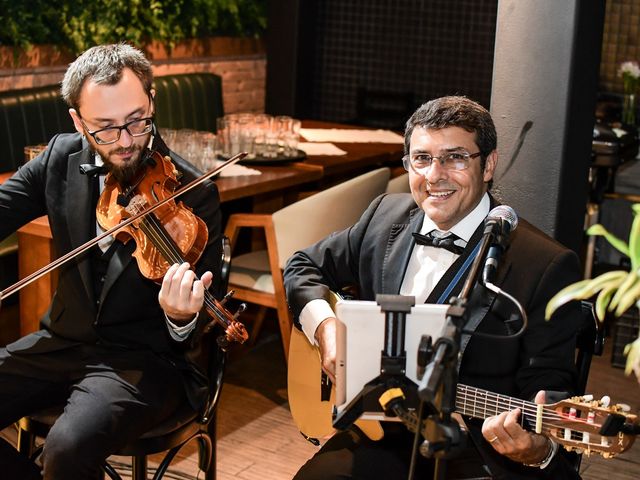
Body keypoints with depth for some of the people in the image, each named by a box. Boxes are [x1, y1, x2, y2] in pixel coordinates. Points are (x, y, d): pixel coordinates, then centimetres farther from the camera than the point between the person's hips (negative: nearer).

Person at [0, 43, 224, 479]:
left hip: (145, 360, -5)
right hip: (65, 341, 5)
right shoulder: (62, 158, 0)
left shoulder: (193, 193, -15)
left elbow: (195, 321, -14)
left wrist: (182, 318, -39)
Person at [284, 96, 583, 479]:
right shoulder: (387, 215, 6)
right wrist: (324, 326, -3)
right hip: (384, 431, 3)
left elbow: (547, 389, -9)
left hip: (482, 448, -2)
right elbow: (304, 266, 18)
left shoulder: (547, 267, -11)